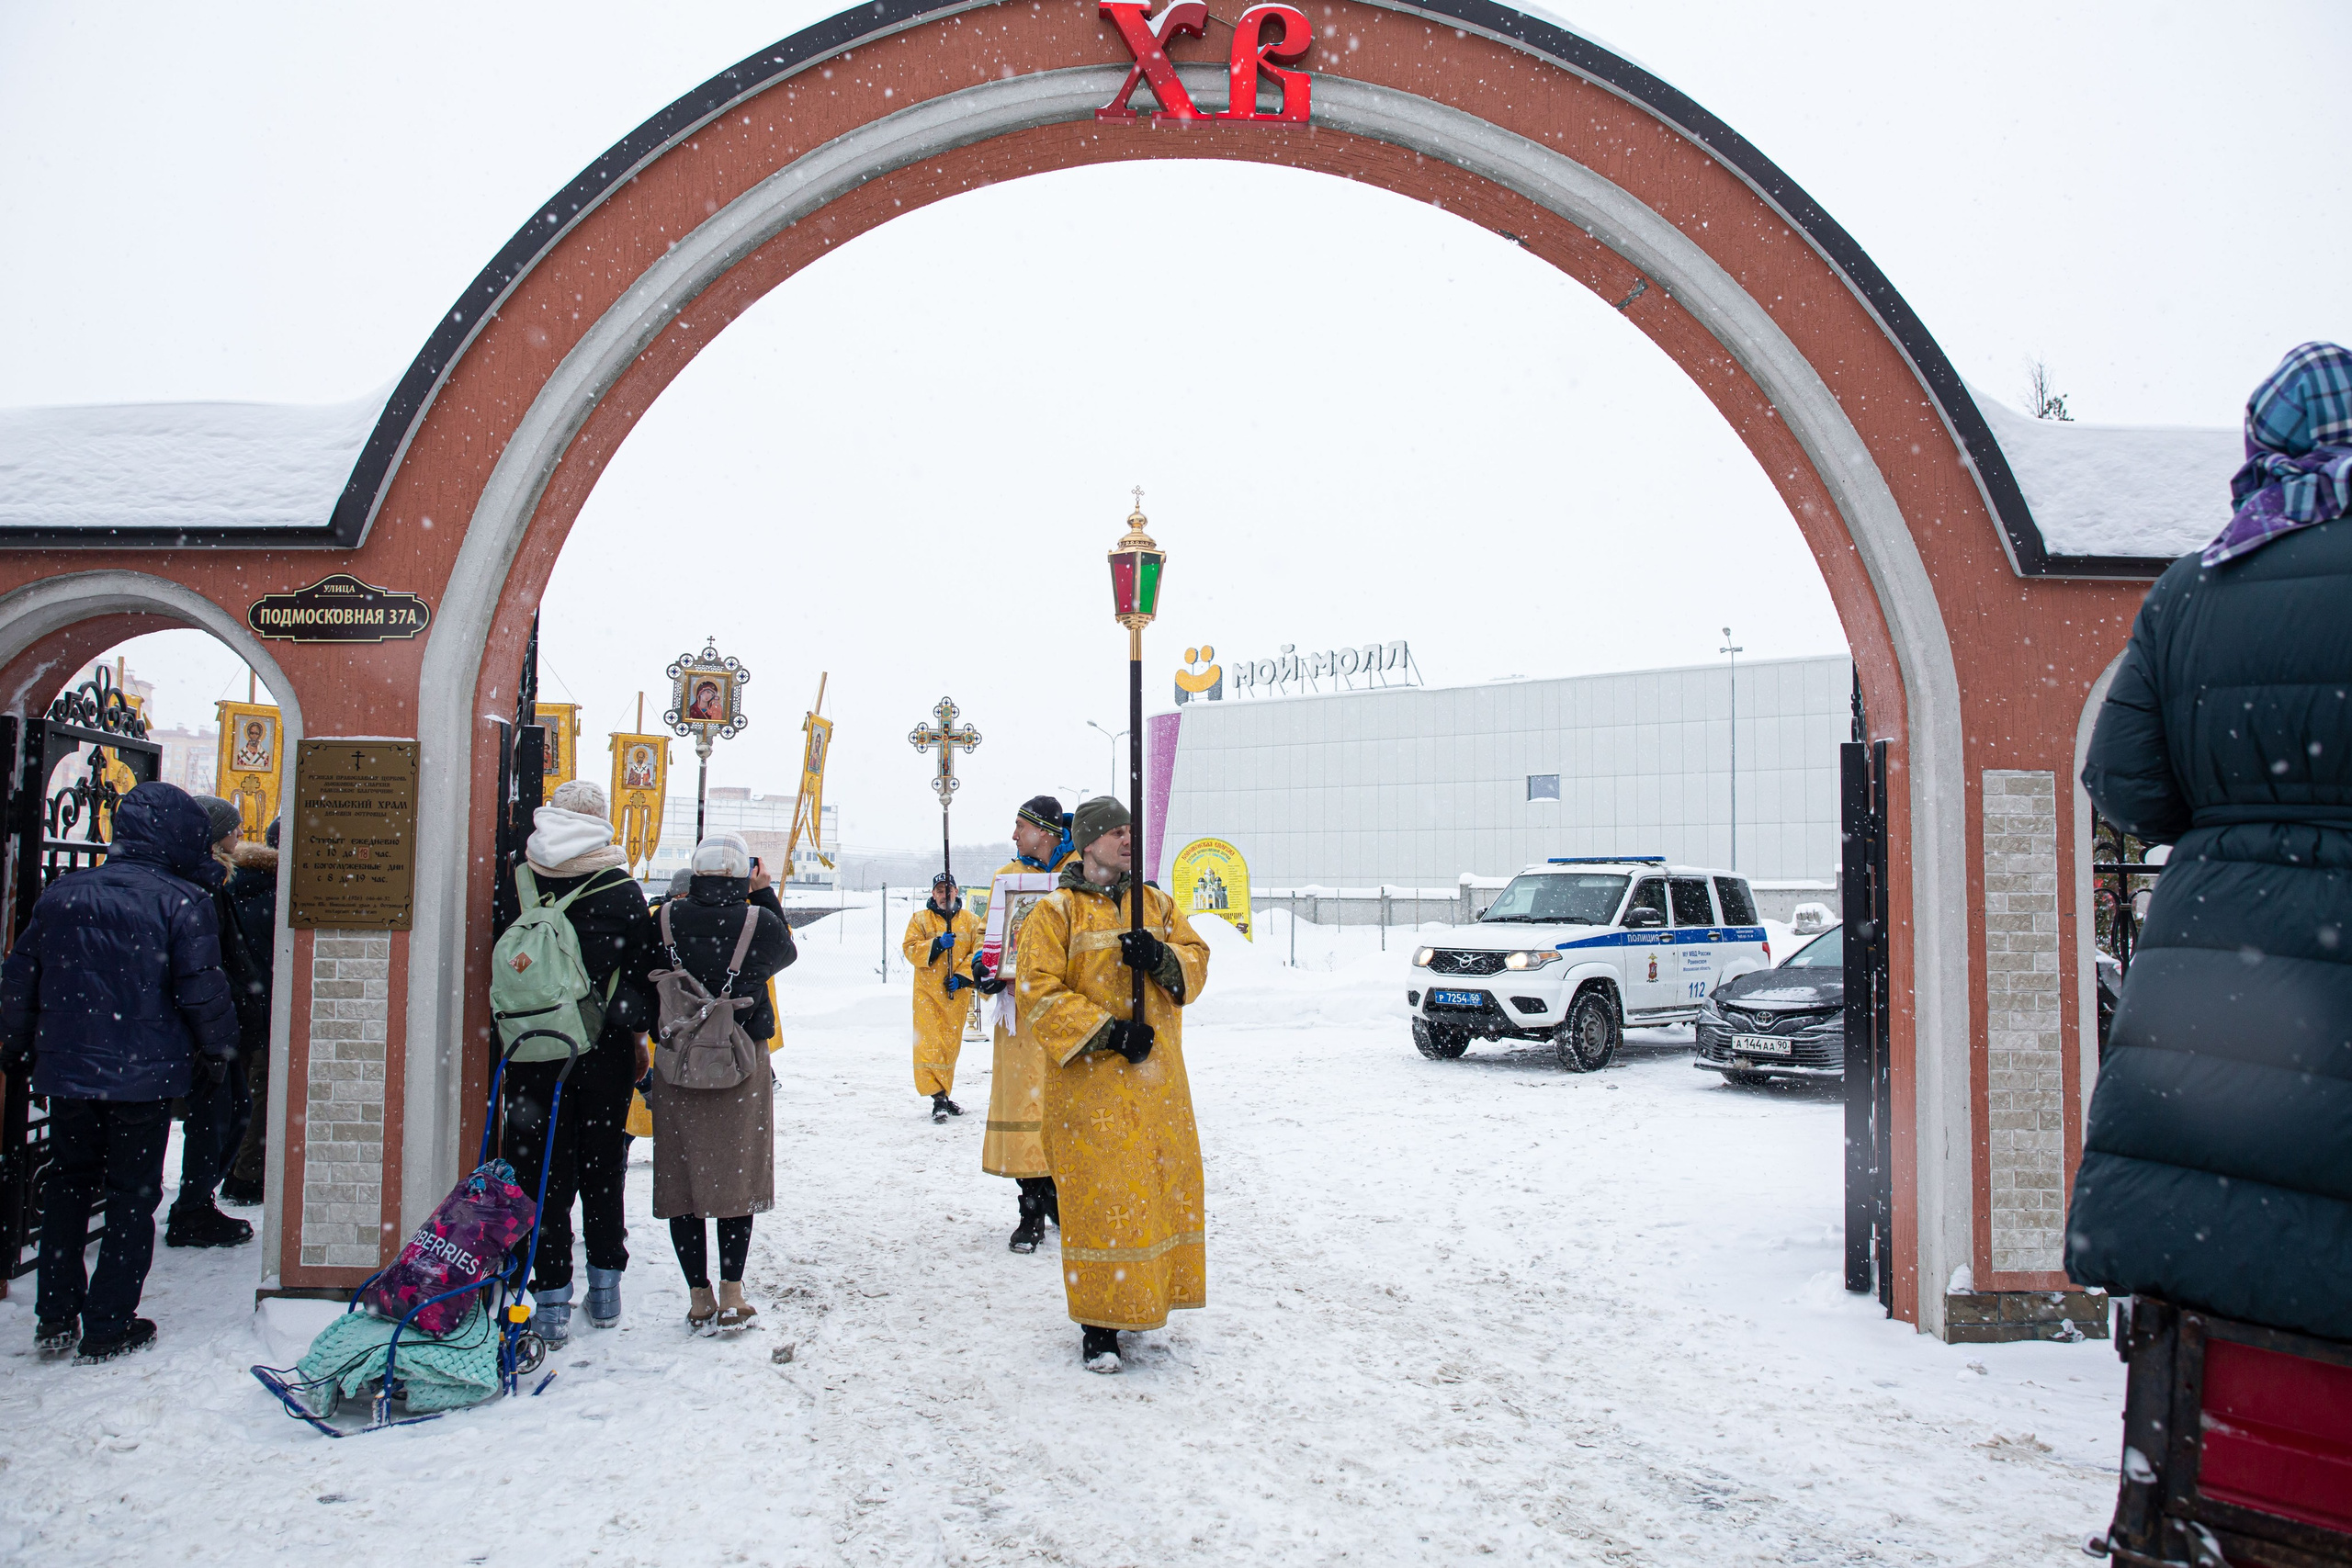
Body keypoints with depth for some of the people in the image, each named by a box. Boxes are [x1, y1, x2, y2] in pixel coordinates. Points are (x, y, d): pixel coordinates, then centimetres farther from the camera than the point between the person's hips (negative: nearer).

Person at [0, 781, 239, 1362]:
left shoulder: (60, 894, 5)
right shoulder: (182, 902, -12)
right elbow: (203, 990, -13)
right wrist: (217, 1052, 2)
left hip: (67, 1071, 5)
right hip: (146, 1075, -5)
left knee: (68, 1187, 20)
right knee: (132, 1196, 7)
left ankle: (56, 1316, 22)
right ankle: (108, 1325, 10)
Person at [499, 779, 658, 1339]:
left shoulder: (519, 881, -2)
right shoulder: (624, 890, -4)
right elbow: (640, 970, 1)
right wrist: (637, 1037, 12)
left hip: (533, 1048, 0)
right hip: (605, 1049, 0)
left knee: (541, 1169, 6)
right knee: (602, 1168, 12)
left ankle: (551, 1299, 6)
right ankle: (606, 1292, 19)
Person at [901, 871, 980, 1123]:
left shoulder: (970, 921, 9)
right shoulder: (920, 919, 7)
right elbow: (910, 950, -3)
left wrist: (962, 976, -11)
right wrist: (936, 945, -19)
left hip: (957, 993, 2)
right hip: (927, 992, -2)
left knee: (951, 1044, 7)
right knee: (929, 1044, -11)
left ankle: (944, 1095, 18)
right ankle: (938, 1098, -13)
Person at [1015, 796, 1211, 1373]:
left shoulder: (1157, 904, 13)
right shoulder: (1056, 912, -2)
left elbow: (1195, 964, 9)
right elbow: (1040, 995, -9)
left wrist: (1160, 957, -13)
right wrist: (1108, 1032, -17)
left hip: (1158, 1076, 5)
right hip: (1090, 1082, -5)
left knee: (1162, 1183, 10)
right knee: (1100, 1196, -5)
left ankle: (1143, 1297, 29)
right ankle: (1099, 1322, 7)